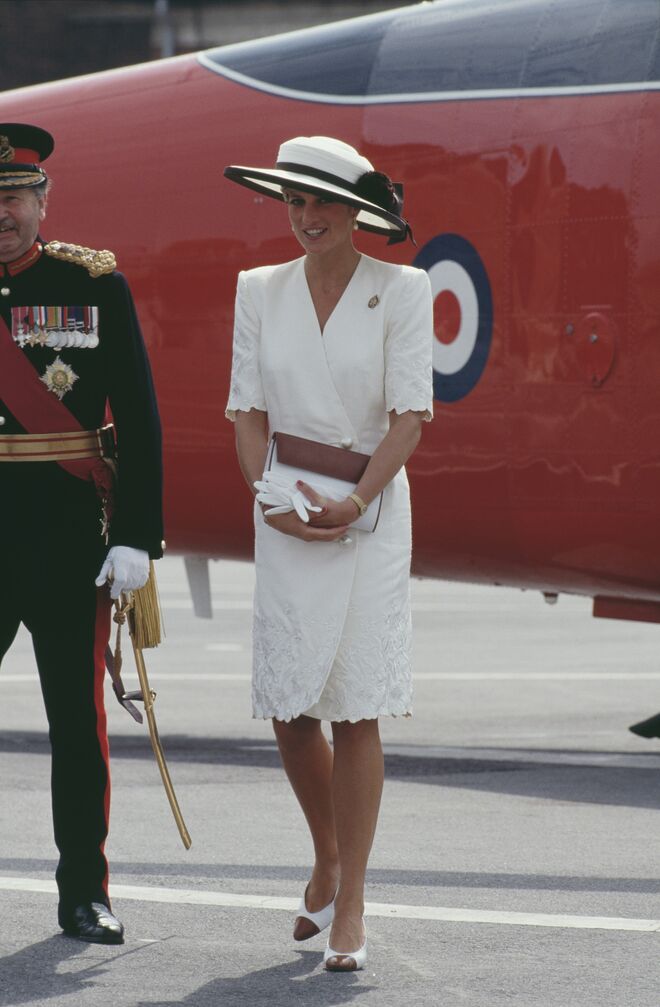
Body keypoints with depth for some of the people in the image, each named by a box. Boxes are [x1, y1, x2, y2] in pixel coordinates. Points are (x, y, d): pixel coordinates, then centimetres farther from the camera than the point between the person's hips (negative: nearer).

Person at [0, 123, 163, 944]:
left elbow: (139, 421, 2)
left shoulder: (95, 285, 3)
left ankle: (84, 894, 13)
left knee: (79, 720, 4)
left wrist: (136, 536, -5)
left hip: (70, 537, 0)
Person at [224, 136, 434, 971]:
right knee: (289, 707, 3)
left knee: (357, 708, -6)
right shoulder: (260, 292, 7)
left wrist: (354, 505, -16)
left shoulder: (401, 291, -3)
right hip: (287, 515, 3)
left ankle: (350, 906, -1)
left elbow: (409, 415, -7)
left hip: (371, 509, -3)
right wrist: (271, 497, -9)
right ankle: (326, 861, 29)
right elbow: (248, 411, 6)